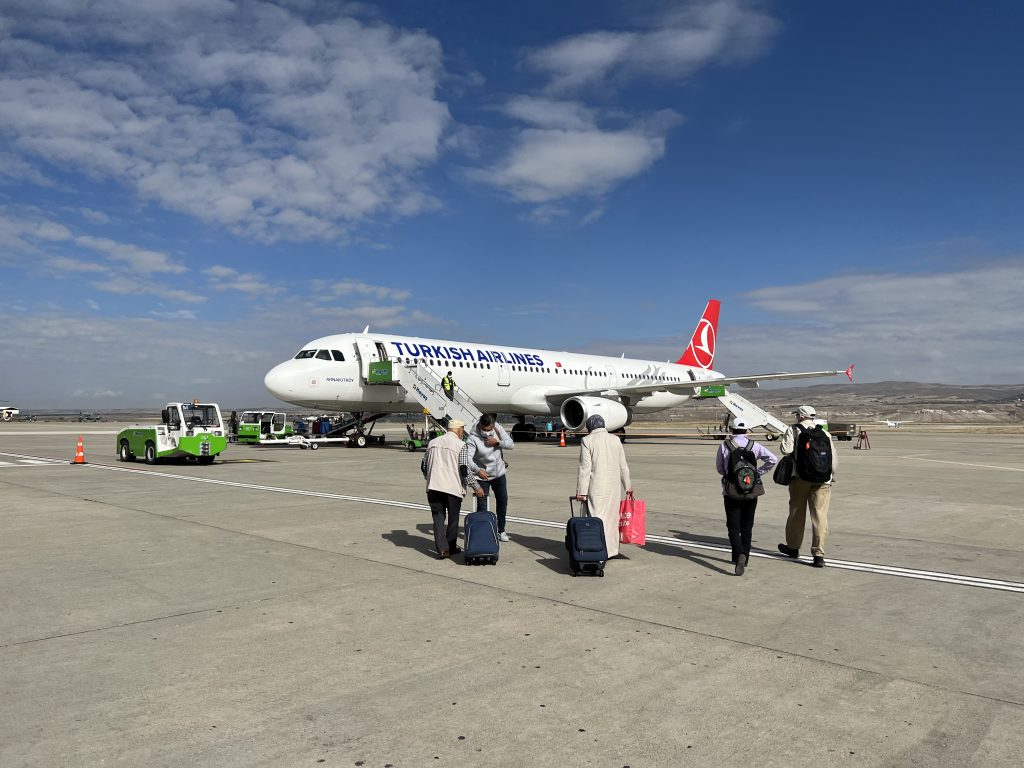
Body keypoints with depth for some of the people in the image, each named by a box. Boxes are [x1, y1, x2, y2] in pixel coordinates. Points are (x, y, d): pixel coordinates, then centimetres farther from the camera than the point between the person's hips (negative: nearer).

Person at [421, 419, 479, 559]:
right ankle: (451, 547, 21)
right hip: (453, 487, -3)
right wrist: (475, 487, -2)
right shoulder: (461, 445, -5)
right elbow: (464, 469, -10)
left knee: (438, 517, 8)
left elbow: (423, 466, 16)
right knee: (453, 519, 12)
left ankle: (442, 549, -2)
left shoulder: (433, 442, 11)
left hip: (434, 487, 3)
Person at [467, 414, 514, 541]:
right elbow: (468, 457, -34)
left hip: (499, 473, 5)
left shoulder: (498, 428, -11)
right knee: (482, 506, -5)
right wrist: (477, 470, -52)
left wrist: (497, 442, -25)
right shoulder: (473, 437, -25)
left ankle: (501, 531, 31)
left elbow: (511, 444, -8)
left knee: (503, 502, 14)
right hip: (482, 476, -5)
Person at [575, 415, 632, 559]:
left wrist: (581, 491, -8)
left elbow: (585, 468, -11)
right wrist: (628, 486, 19)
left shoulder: (587, 441, -6)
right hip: (614, 486, 5)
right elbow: (623, 466, 10)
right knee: (612, 516, 15)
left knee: (597, 518, -1)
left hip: (596, 487, -5)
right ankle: (612, 550, 24)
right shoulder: (615, 440, 8)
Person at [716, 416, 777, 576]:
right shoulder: (754, 446, -2)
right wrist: (758, 473, 3)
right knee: (747, 527, 15)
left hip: (731, 492, -2)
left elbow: (719, 468, 3)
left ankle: (739, 555, -22)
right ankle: (743, 559, 23)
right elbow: (773, 459, -7)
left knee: (733, 527, 1)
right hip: (751, 492, 2)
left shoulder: (724, 446, -5)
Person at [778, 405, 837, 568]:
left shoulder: (794, 430, -1)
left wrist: (783, 444, 9)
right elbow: (833, 456, 8)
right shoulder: (824, 433, 9)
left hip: (800, 477, -2)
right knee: (820, 516, 0)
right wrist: (832, 477, 17)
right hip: (822, 479, 2)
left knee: (796, 512, 13)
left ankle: (793, 547, 28)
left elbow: (786, 450, -13)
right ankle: (819, 554, -4)